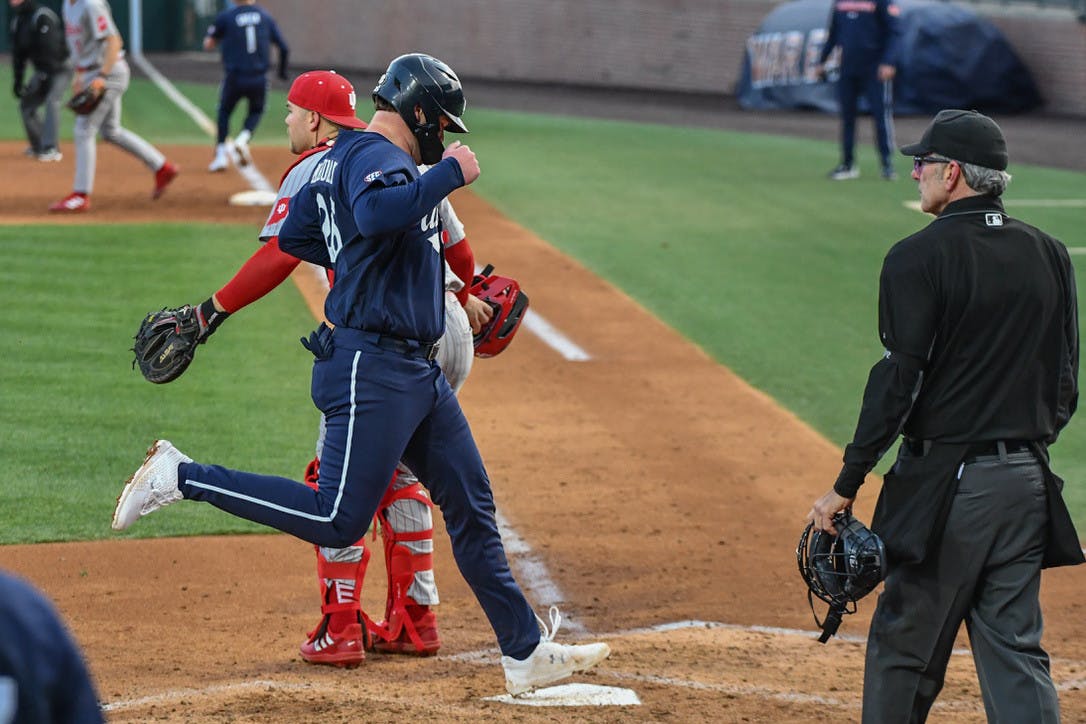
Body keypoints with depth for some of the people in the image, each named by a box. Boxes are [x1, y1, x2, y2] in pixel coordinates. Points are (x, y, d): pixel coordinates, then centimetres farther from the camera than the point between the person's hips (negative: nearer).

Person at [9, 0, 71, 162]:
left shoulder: (42, 16, -23)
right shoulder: (18, 21, 3)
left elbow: (50, 48, -27)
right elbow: (18, 53, 9)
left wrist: (45, 76, -27)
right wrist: (18, 80, 4)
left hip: (60, 68, -9)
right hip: (42, 70, 9)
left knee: (51, 100, -26)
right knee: (27, 104, 6)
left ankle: (51, 149, -30)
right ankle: (39, 146, 21)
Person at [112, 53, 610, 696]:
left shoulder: (339, 161, 18)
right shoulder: (375, 155, -13)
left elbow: (294, 238, 26)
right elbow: (378, 214, -35)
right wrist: (450, 173, -23)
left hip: (418, 369, 11)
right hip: (372, 368, -11)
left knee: (473, 508, 11)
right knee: (338, 521, -13)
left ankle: (527, 652, 14)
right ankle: (182, 477, -3)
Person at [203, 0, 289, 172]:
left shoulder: (226, 16, -2)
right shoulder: (265, 16, 5)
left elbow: (208, 45, 3)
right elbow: (283, 48, 6)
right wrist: (282, 71, 22)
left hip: (234, 78, -1)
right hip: (259, 79, 1)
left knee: (224, 111, 21)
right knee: (256, 111, 26)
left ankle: (221, 155, 9)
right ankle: (243, 139, -2)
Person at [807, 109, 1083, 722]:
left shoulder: (921, 256, -10)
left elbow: (899, 381, -14)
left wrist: (847, 485, -10)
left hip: (946, 486, -6)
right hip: (1028, 483, 6)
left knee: (903, 649, 5)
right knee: (1017, 652, 7)